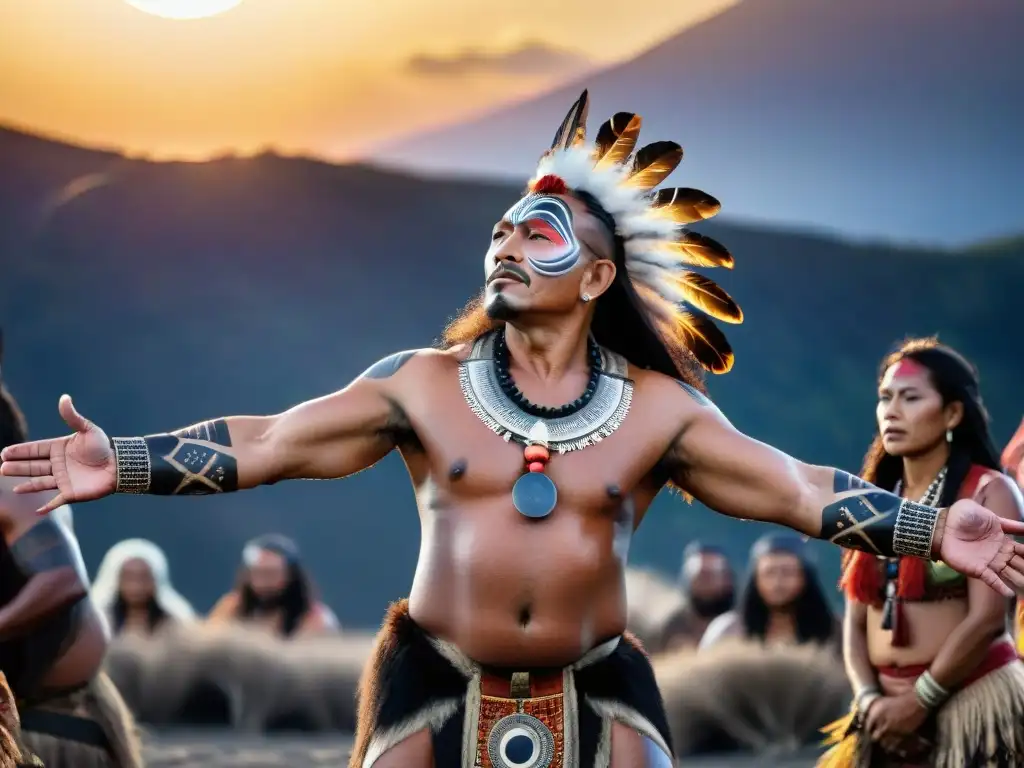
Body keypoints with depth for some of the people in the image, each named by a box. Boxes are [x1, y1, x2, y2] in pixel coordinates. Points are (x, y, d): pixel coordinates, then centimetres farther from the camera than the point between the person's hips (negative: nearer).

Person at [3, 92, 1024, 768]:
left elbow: (799, 491, -2)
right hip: (439, 683, 0)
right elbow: (268, 444, -3)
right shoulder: (424, 385, 0)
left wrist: (934, 531, -14)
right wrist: (124, 464, -14)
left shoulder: (658, 409, 1)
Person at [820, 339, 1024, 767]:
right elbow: (857, 620, 10)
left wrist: (920, 702, -12)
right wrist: (869, 699, -7)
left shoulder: (988, 493, -5)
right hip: (888, 713, 6)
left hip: (972, 701, -6)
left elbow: (987, 618, -13)